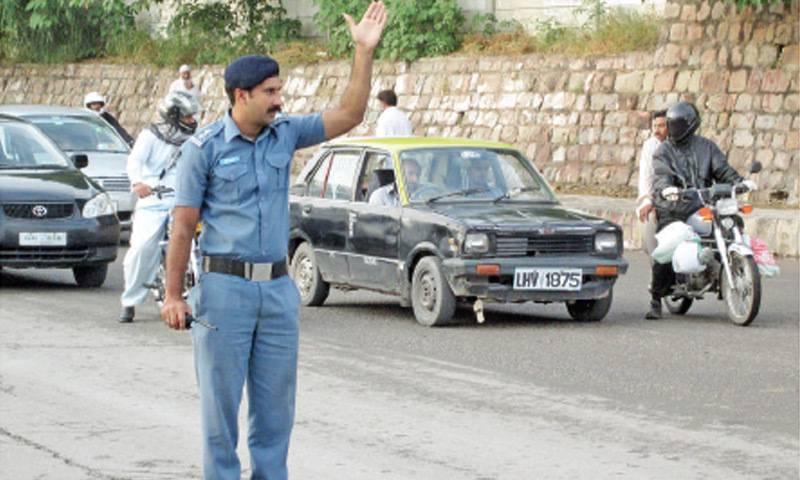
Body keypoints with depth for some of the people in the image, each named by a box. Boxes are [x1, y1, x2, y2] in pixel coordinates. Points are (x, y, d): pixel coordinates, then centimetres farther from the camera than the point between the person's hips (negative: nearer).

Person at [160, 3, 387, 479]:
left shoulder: (285, 133, 7)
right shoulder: (205, 148, -7)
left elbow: (349, 115, 3)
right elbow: (183, 226, -6)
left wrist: (365, 52, -6)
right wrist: (173, 296, -10)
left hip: (278, 288, 5)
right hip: (225, 288, -5)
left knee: (276, 406, 9)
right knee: (221, 403, 2)